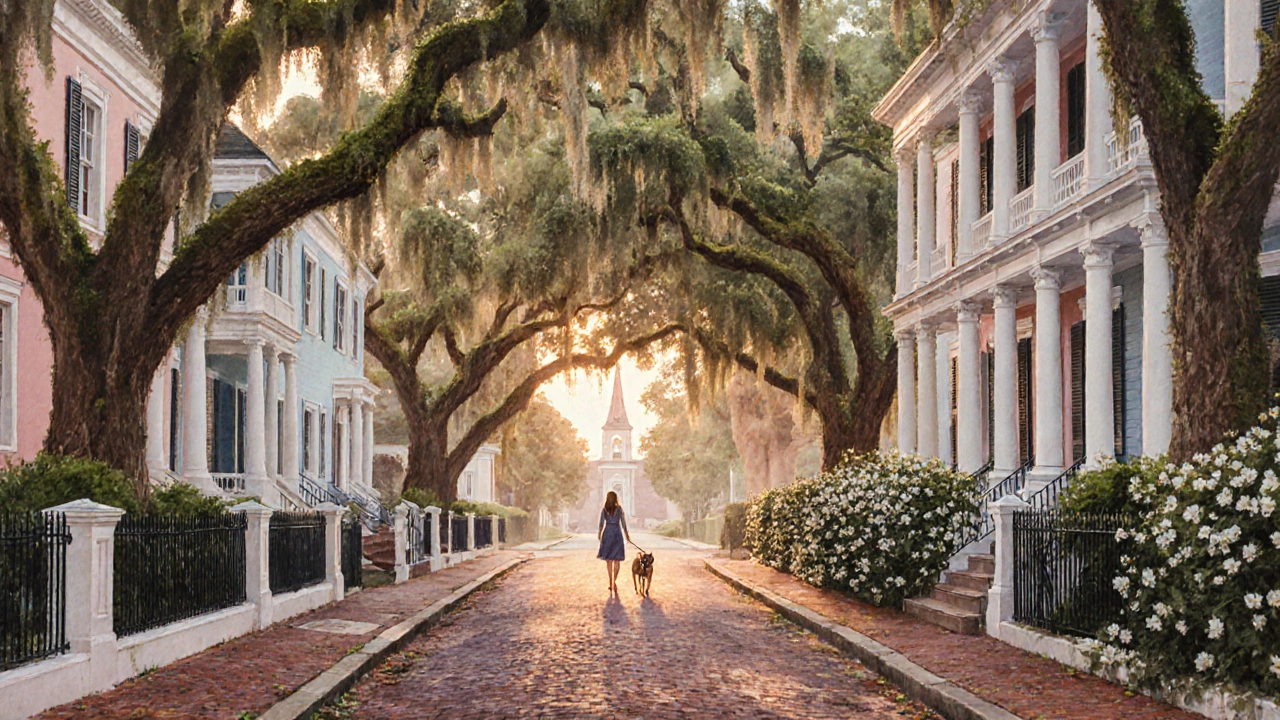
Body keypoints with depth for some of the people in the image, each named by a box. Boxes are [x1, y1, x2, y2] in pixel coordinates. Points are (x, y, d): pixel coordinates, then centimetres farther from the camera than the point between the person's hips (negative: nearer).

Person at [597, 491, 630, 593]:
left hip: (607, 533, 1)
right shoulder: (619, 509, -3)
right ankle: (614, 580, -12)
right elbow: (623, 523, -1)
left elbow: (601, 524, 0)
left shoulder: (604, 510, 0)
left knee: (608, 559, 8)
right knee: (617, 559, 4)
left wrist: (599, 534, 14)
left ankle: (611, 582, 8)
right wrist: (627, 534, 8)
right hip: (617, 533, -1)